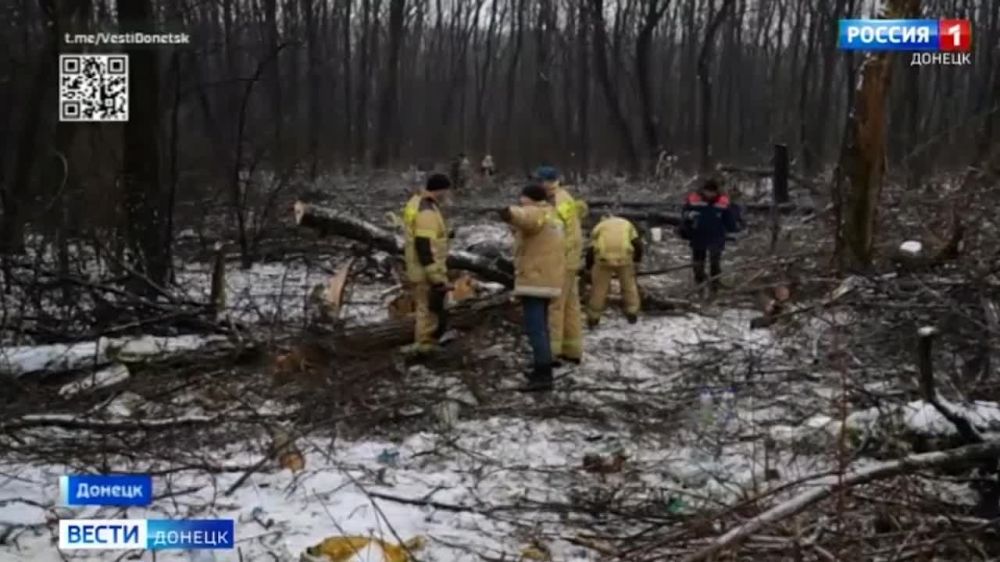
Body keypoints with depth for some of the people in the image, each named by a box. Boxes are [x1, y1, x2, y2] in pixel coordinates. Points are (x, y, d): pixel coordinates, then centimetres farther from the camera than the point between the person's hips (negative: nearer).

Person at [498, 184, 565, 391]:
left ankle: (543, 375, -15)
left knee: (535, 328, -12)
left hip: (534, 280, -11)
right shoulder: (551, 216, 21)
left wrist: (510, 213, -45)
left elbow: (523, 216, -34)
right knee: (540, 326, 19)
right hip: (546, 280, 11)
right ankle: (542, 369, 28)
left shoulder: (536, 213, -11)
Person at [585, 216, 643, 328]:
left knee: (599, 288, 10)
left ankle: (593, 319, 16)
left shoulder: (599, 227, 26)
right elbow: (637, 244, 12)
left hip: (603, 258, 0)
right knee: (629, 284, 19)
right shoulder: (627, 224, 27)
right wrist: (635, 260, 25)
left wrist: (589, 269, 27)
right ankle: (632, 313, 22)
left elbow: (590, 251, 18)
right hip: (624, 257, 0)